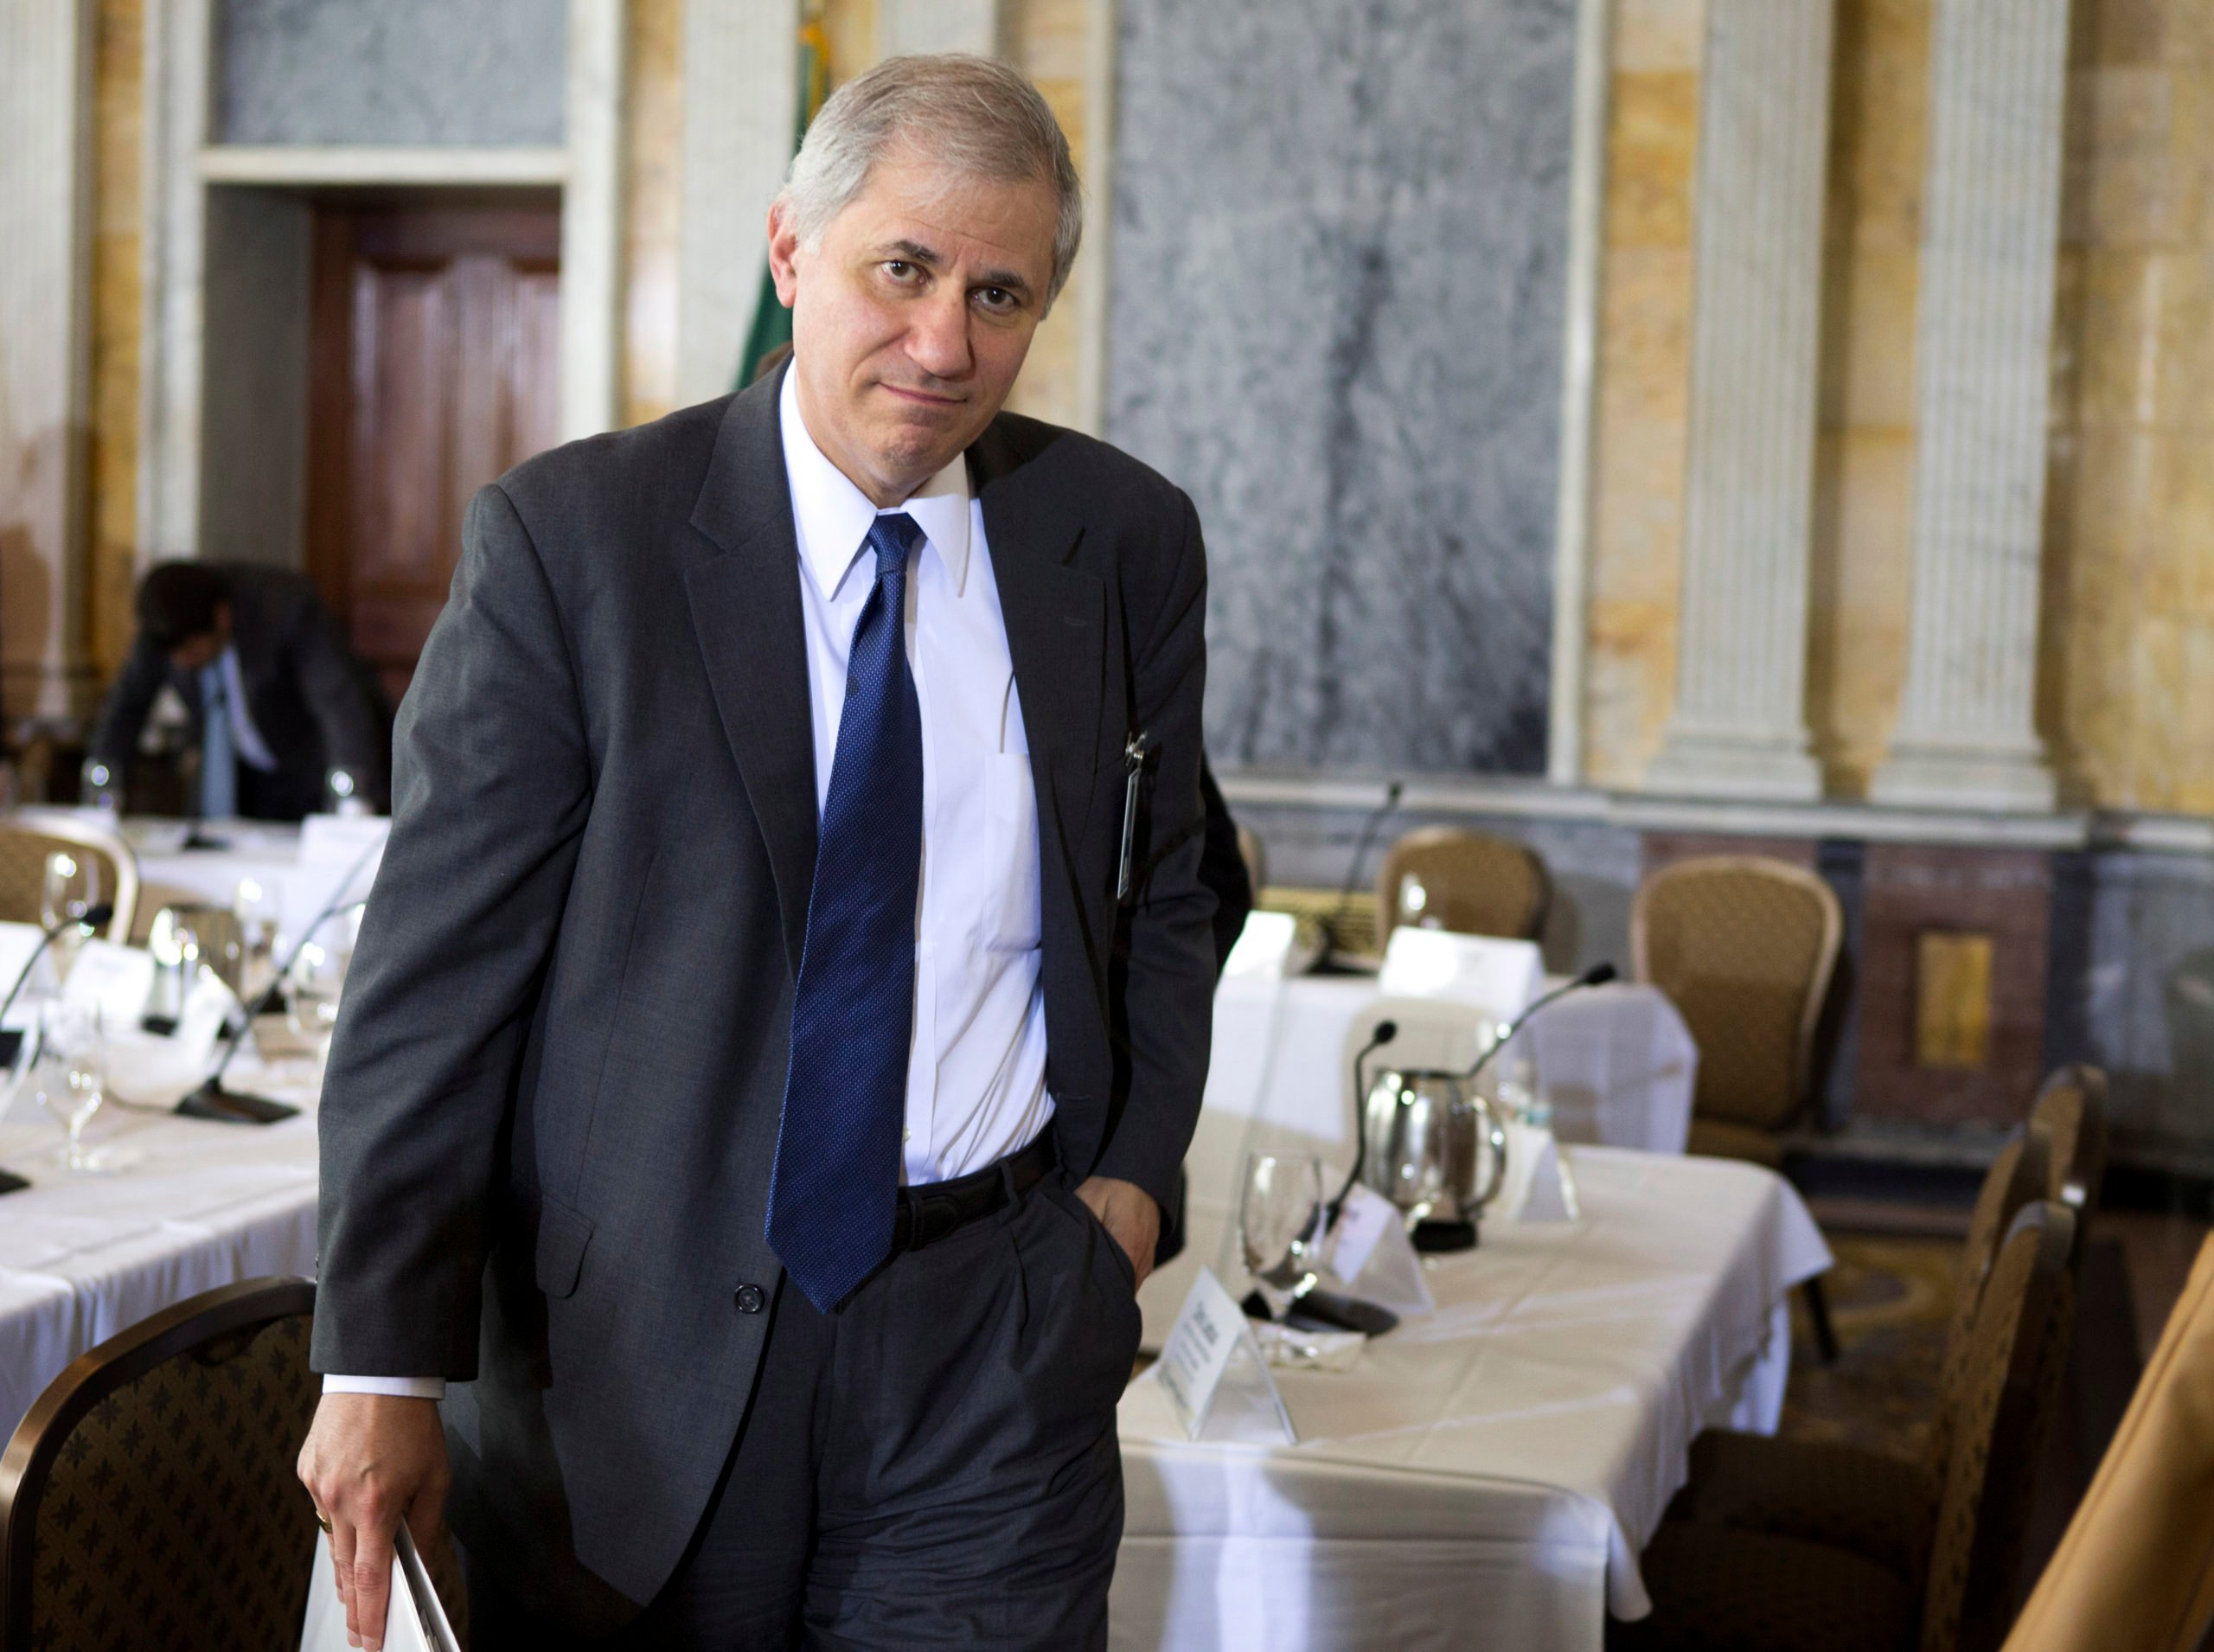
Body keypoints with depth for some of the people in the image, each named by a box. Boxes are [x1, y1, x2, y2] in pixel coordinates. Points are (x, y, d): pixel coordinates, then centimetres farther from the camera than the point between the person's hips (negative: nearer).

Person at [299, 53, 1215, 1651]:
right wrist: (383, 1366, -13)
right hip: (638, 1345, -1)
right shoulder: (568, 538, -7)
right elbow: (435, 971, -9)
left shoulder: (1127, 543, 3)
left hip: (996, 1346, 2)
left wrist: (1138, 1174, 3)